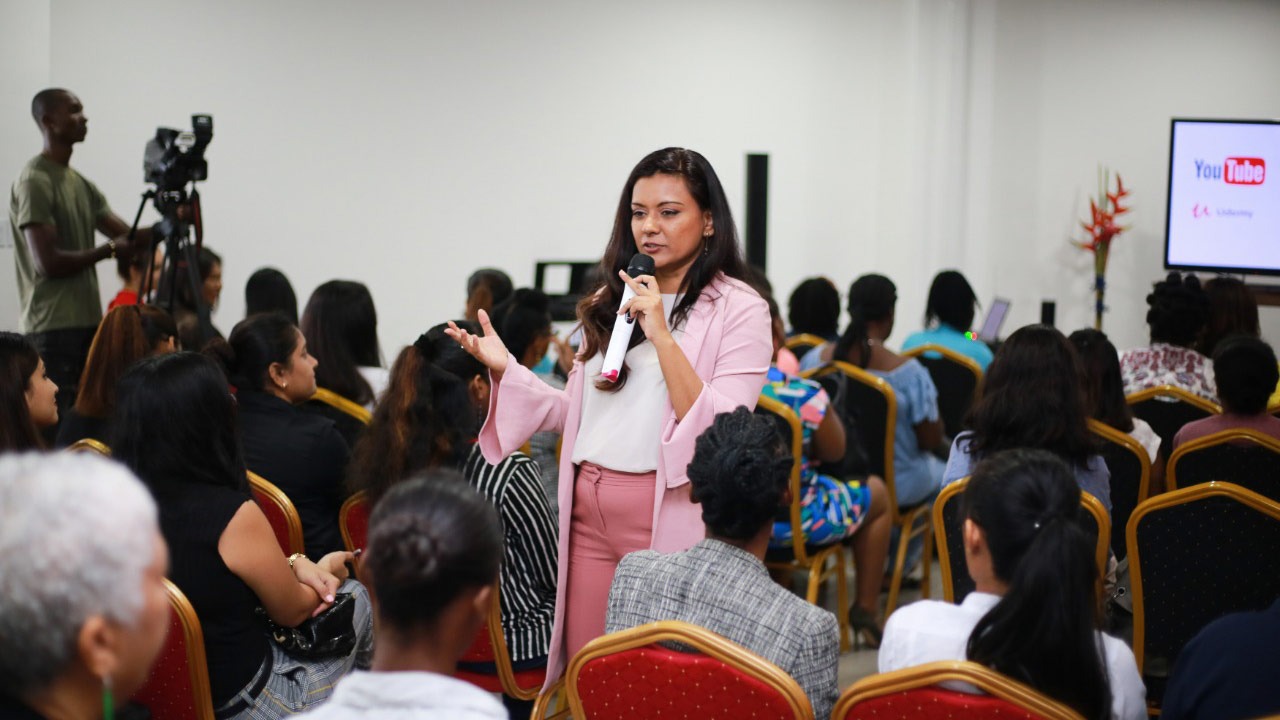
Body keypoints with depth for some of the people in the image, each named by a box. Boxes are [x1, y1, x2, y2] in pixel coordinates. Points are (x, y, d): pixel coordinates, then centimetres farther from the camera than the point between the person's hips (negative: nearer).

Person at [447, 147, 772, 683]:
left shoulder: (738, 309, -5)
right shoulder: (610, 302, 15)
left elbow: (718, 431, -15)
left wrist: (660, 335, -21)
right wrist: (506, 370, 5)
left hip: (668, 517, -6)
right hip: (588, 512, 6)